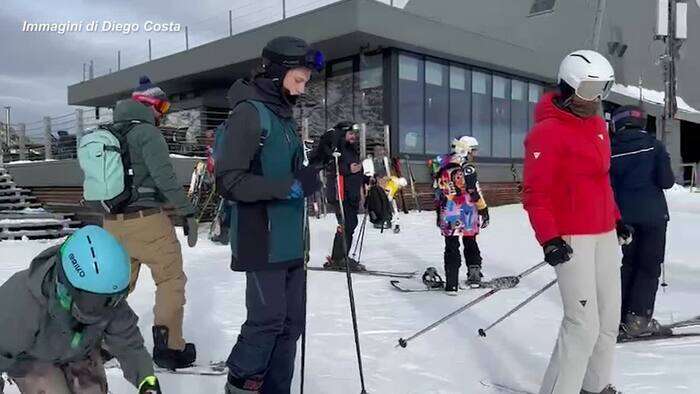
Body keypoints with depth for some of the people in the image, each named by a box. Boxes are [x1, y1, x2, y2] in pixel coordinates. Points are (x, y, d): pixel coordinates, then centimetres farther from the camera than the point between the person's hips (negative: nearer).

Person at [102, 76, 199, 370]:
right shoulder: (147, 132, -10)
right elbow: (164, 175, -22)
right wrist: (187, 212, -21)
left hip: (113, 222, 8)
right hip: (146, 220, -7)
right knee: (171, 280, 5)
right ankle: (169, 348, 6)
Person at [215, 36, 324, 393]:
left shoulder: (283, 115, 16)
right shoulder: (249, 111, -11)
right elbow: (229, 180, -19)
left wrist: (311, 174, 8)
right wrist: (288, 186, -24)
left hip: (289, 241, 9)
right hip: (261, 241, -8)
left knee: (291, 322, 9)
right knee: (268, 320, -6)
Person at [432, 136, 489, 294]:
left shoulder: (443, 164, 9)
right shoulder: (466, 167, -12)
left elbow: (438, 191, 15)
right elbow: (474, 191, -16)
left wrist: (439, 210, 23)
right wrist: (483, 210, -7)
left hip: (447, 215, 4)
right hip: (466, 214, -4)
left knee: (451, 248, 5)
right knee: (471, 244, 17)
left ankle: (451, 284, 1)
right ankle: (474, 275, 23)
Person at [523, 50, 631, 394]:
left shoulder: (598, 124, 13)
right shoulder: (547, 132, -13)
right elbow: (535, 193, -16)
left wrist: (615, 218, 22)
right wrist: (548, 239, -23)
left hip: (605, 235, 9)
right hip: (571, 238, -9)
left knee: (609, 319, 15)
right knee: (584, 324, -10)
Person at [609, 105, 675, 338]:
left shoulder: (610, 149, 0)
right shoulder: (653, 144, -6)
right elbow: (667, 181, -9)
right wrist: (661, 177, 12)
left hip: (625, 216, 3)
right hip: (653, 214, -3)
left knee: (629, 263, 16)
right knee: (650, 266, 4)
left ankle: (620, 316, 16)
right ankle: (638, 319, -1)